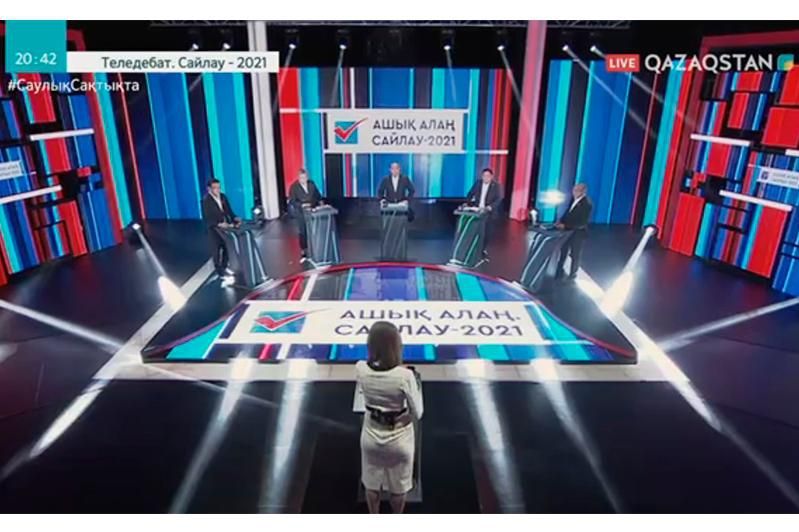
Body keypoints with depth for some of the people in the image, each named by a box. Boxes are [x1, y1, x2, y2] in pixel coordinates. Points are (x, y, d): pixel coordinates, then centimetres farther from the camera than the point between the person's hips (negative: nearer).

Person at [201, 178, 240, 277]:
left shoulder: (223, 197, 2)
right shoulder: (206, 200, -17)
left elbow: (229, 210, 5)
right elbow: (207, 218, -21)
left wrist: (235, 218, -14)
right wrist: (219, 224, -34)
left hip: (225, 226, 6)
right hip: (214, 229, -6)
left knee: (227, 248, 13)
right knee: (216, 250, 7)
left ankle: (224, 267, 31)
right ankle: (219, 271, 18)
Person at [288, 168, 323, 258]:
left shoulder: (311, 184, 2)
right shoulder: (294, 187, -10)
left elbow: (317, 194, 16)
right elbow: (292, 201, -14)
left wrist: (320, 201, -1)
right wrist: (302, 205, -26)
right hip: (301, 212, -3)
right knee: (303, 232, 3)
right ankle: (304, 250, 12)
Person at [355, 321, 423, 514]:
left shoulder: (360, 369, -19)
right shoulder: (405, 376, -29)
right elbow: (417, 414, -17)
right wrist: (417, 385, -4)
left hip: (372, 436, 3)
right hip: (399, 438, -2)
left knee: (372, 484, 27)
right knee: (398, 487, 24)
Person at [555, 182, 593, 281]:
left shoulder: (587, 204, -25)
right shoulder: (574, 199, -1)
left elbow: (582, 223, -26)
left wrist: (565, 225, -25)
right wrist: (561, 221, -5)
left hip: (578, 233, -7)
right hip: (568, 230, 7)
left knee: (575, 255, 10)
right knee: (563, 251, 16)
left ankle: (572, 275, 26)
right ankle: (559, 271, 32)